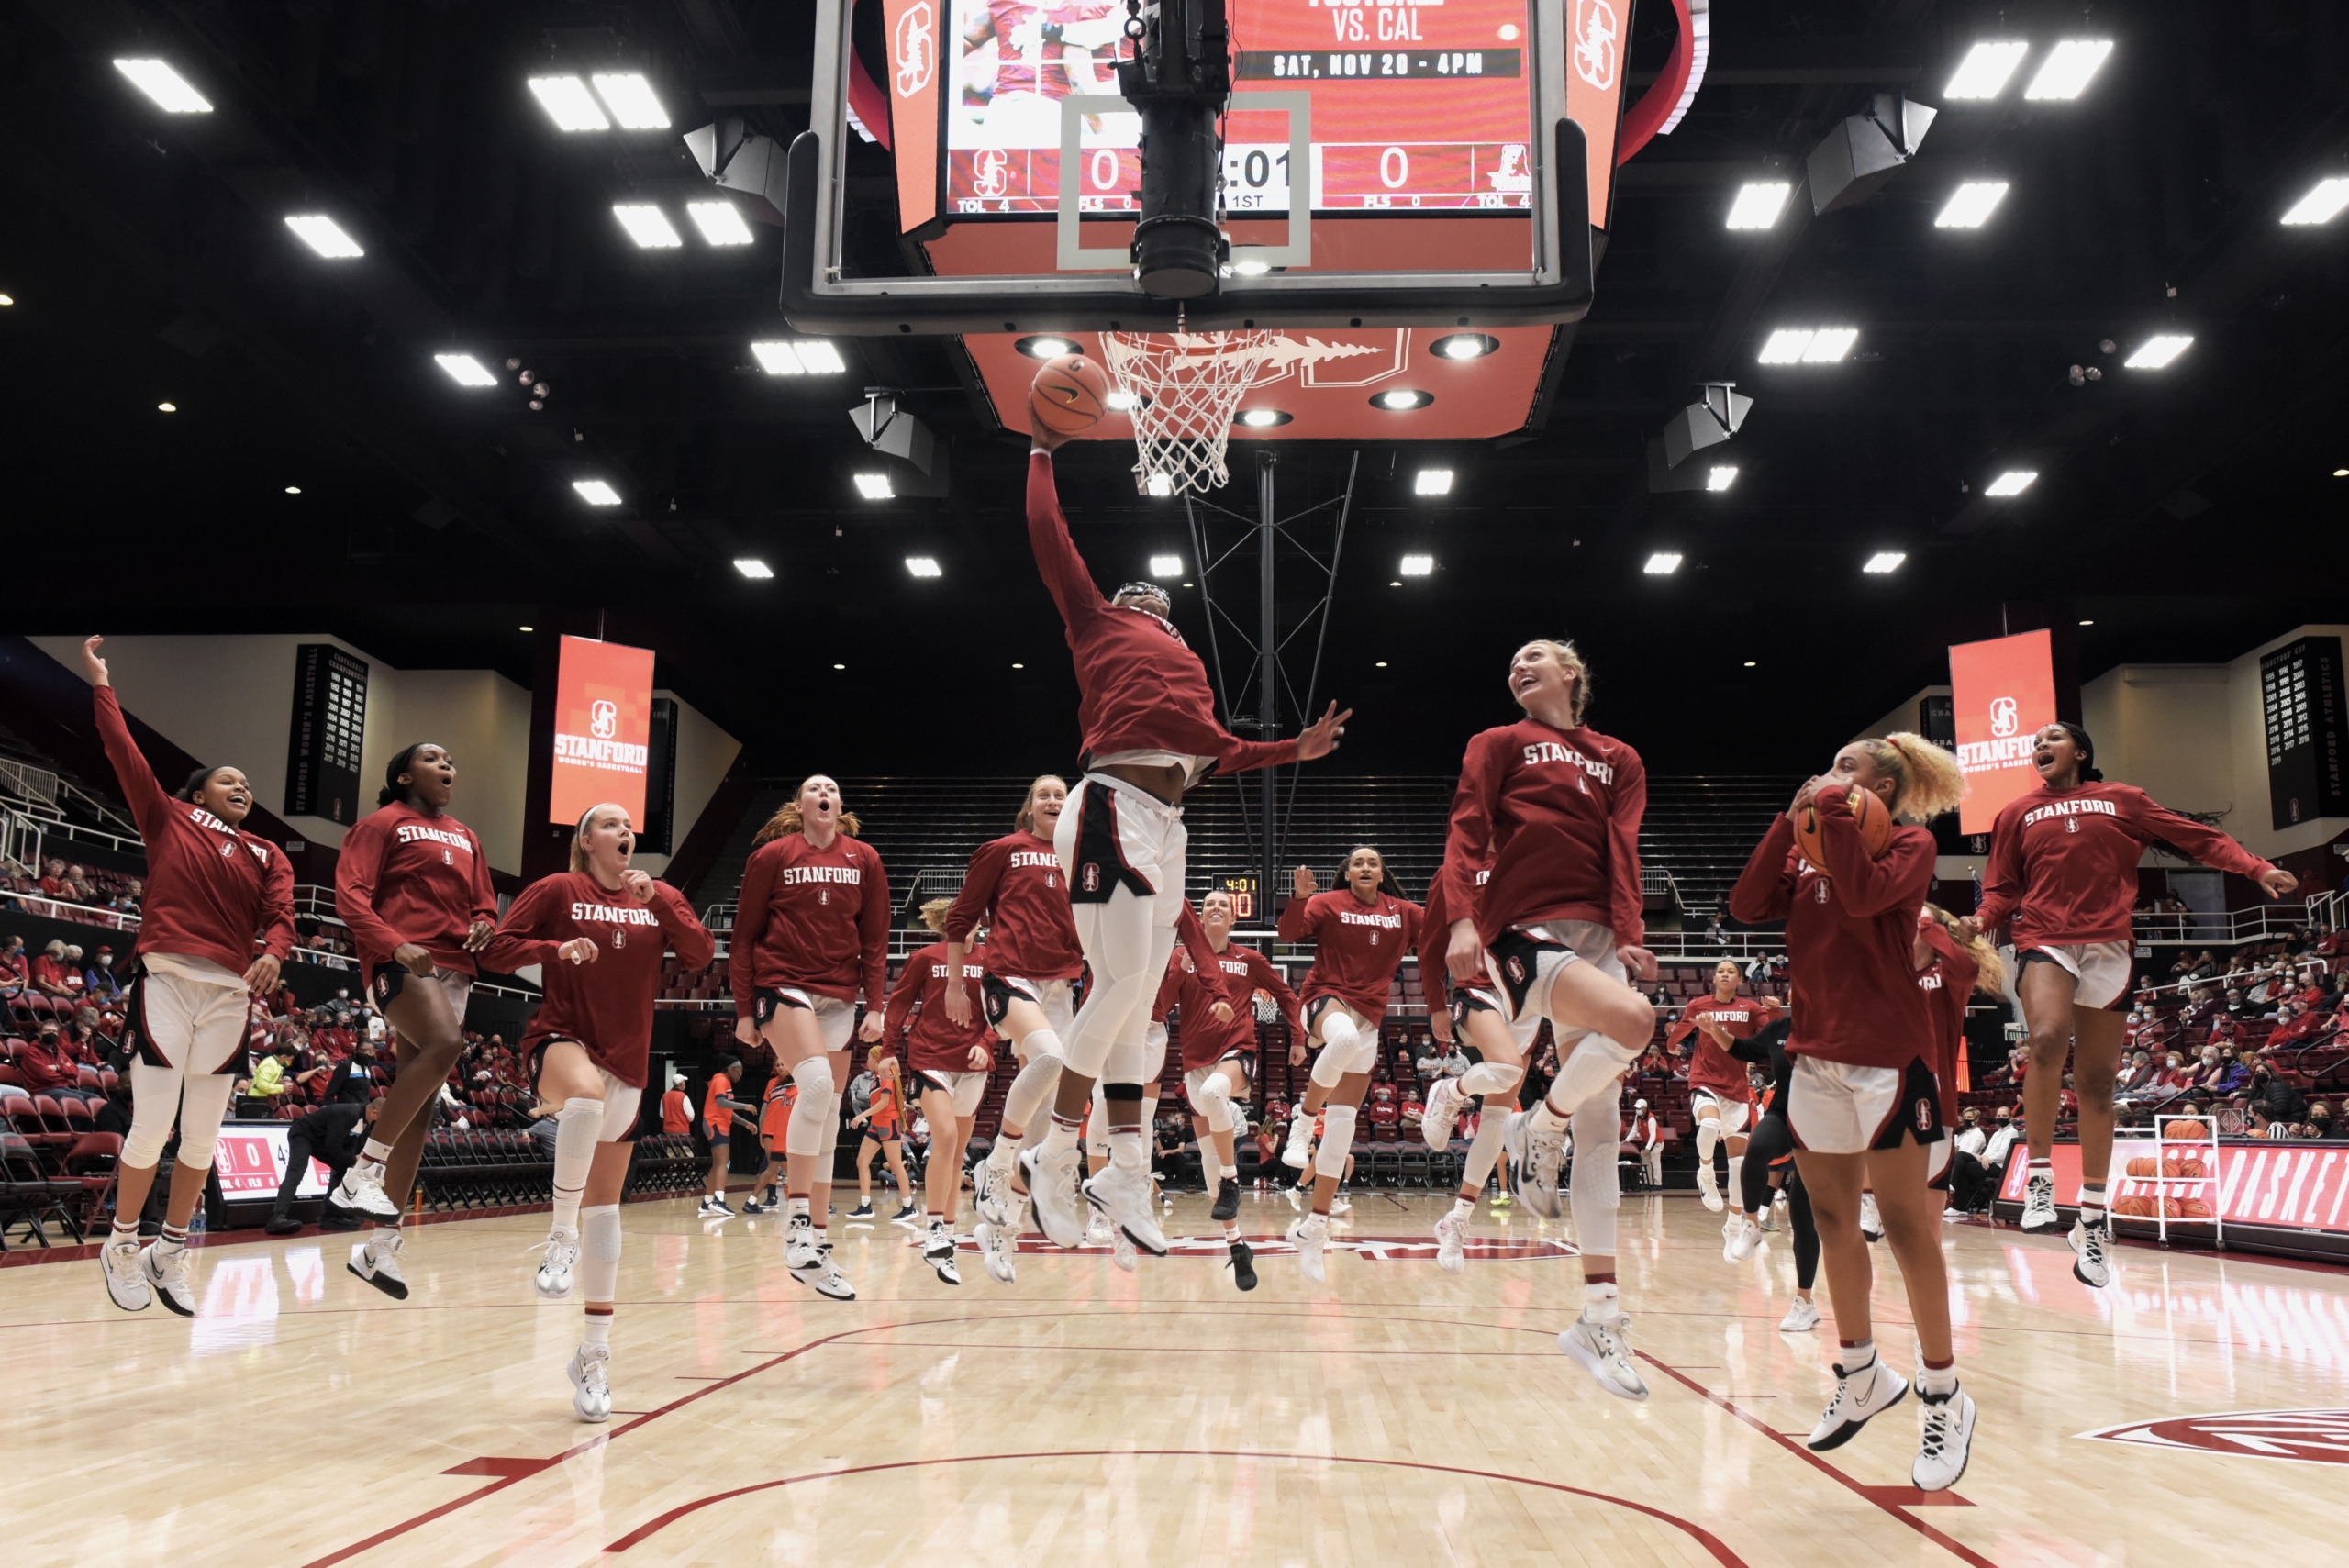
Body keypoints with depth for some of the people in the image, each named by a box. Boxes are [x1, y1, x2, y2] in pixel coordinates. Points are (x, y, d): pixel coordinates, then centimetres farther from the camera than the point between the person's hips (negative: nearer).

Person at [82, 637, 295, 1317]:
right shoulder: (168, 819, 13)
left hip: (231, 995, 3)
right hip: (167, 982, -3)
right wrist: (101, 685, 5)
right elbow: (125, 754, 6)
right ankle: (121, 1244, 13)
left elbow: (280, 913, 2)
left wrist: (272, 954, -18)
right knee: (151, 1125, -7)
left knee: (203, 1136, 5)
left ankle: (171, 1251, 20)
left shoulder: (267, 854, 17)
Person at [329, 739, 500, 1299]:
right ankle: (364, 1171, -23)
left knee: (421, 1109, 2)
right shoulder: (383, 823, 5)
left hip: (454, 969, 7)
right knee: (444, 1044, -34)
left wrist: (484, 927, 3)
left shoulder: (465, 837, 24)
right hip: (401, 963, -6)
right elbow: (350, 894, -6)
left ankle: (382, 1244, 6)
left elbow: (484, 905, 28)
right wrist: (394, 943, -21)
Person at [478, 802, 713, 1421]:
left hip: (628, 1061, 4)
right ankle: (561, 1235, -25)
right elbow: (497, 950, -2)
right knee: (586, 1094, -41)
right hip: (561, 1039, -4)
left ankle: (594, 1352, 16)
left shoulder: (660, 898, 9)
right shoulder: (558, 890, 1)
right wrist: (557, 949, -18)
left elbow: (700, 955, -3)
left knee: (605, 1203, 8)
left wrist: (656, 898, -12)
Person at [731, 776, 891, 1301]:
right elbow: (744, 935, 4)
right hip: (782, 984, -4)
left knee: (828, 1112, 4)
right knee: (817, 1081, -28)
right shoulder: (772, 855, 1)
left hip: (839, 996, 4)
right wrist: (744, 1010, 0)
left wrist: (875, 1007, 3)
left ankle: (814, 1248, 11)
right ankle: (796, 1218, -19)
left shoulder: (863, 859, 8)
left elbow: (875, 938, 10)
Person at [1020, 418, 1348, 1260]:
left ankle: (1126, 1174, 10)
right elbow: (1048, 535, 11)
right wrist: (1043, 452, 18)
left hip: (1166, 825, 7)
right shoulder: (1099, 621, 14)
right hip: (1114, 808, -7)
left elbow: (1219, 750, 30)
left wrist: (1298, 748, 27)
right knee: (1122, 984, -14)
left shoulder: (1185, 663, 31)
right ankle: (1056, 1156, -1)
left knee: (1136, 1000, 7)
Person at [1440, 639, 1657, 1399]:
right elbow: (1466, 832, 0)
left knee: (1600, 1124, 1)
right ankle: (1538, 1129, -7)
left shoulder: (1619, 761, 20)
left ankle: (1600, 1314, 5)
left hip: (1596, 940, 4)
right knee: (1632, 1019, -32)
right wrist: (1463, 918, -17)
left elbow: (1621, 849, 7)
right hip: (1523, 932, -4)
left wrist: (1628, 935, -10)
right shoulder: (1499, 744, 12)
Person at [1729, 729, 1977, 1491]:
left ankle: (1943, 1397, 8)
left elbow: (1864, 894, -24)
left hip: (1887, 1056, -7)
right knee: (1831, 1218, 11)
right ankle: (1863, 1376, 25)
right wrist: (1792, 822, -4)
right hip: (1815, 1055, 7)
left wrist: (1834, 812, -17)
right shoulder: (1809, 853, 14)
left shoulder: (1909, 843, -4)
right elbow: (1747, 905, 0)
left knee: (1904, 1222, -3)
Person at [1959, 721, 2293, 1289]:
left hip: (2107, 946, 1)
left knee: (2097, 1082, 5)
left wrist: (2256, 868, -5)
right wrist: (1981, 919, -8)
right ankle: (2040, 1175, -18)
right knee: (2048, 1038, -31)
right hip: (2044, 940, -1)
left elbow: (2197, 836, 8)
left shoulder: (2123, 801, 11)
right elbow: (2002, 887, 12)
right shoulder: (2018, 813, 13)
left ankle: (2094, 1218, 15)